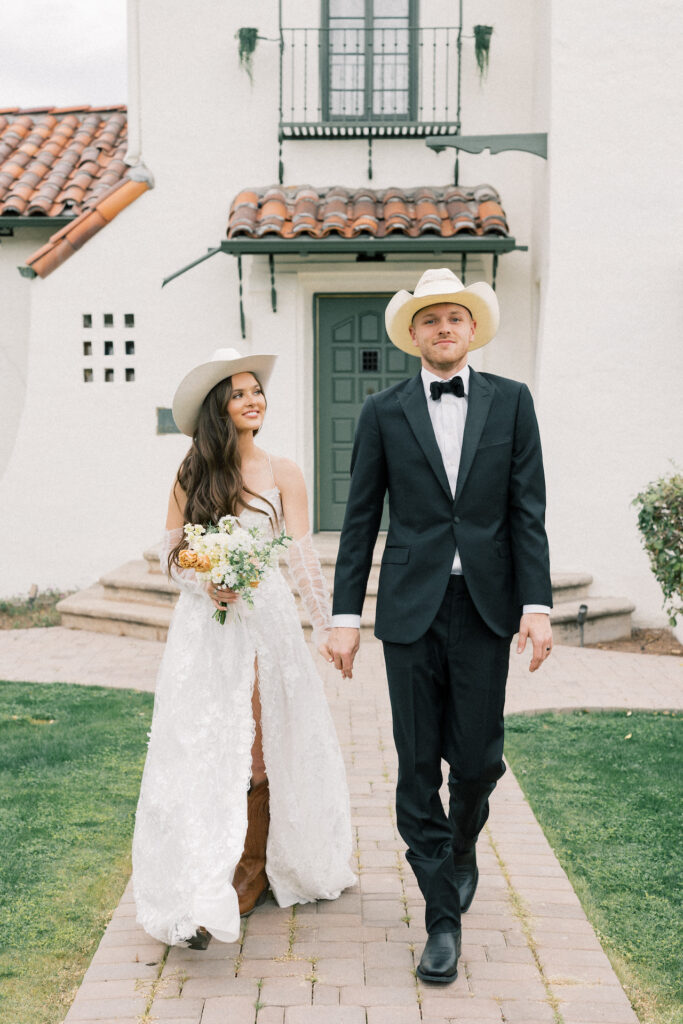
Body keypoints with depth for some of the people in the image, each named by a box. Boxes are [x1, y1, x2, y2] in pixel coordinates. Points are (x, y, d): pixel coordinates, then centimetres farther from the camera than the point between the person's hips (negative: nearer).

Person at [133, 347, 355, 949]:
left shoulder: (282, 474, 3)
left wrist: (329, 626, -7)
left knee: (258, 746, 3)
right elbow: (170, 550, 8)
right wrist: (205, 585, -11)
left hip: (265, 621, -1)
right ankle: (200, 896, 2)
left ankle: (253, 871, 18)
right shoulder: (192, 475, 8)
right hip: (203, 625, 1)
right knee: (201, 749, -3)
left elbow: (303, 556, -1)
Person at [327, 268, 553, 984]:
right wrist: (345, 614, 0)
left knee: (477, 758, 4)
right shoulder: (384, 412, 5)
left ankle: (462, 850, 37)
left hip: (485, 608, 0)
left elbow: (528, 510, 2)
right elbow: (360, 521, 5)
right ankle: (442, 918, 15)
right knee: (417, 767, 3)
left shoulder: (511, 401, 6)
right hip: (410, 609, 0)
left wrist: (537, 604, -6)